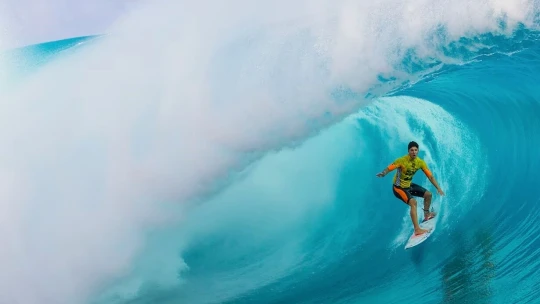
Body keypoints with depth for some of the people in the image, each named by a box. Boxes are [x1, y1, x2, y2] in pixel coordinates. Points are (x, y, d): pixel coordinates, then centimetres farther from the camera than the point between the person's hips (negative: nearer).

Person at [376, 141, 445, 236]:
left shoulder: (420, 162, -9)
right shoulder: (402, 160, -27)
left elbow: (430, 176, -3)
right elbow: (389, 168, -34)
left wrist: (438, 188, -7)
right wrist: (383, 173, -56)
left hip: (409, 185, 7)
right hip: (399, 187, -7)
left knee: (428, 194, 12)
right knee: (413, 202, -27)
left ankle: (426, 214, 39)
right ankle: (417, 229, -28)